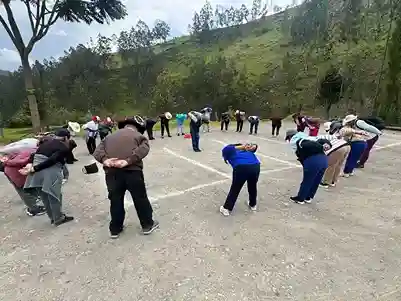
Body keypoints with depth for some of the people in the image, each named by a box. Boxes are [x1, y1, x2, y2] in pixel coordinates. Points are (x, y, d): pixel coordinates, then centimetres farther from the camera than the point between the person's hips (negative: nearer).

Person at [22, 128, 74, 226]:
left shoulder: (46, 142, 16)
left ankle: (53, 217, 36)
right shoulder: (65, 148, -6)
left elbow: (35, 154, 7)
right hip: (50, 173, -7)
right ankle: (58, 219, 26)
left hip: (37, 172, 7)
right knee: (54, 196, 11)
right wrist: (34, 169, -13)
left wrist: (31, 164, -2)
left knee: (44, 197, 19)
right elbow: (52, 160, -17)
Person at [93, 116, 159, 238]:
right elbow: (143, 149, -12)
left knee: (115, 200, 18)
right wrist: (128, 161, -18)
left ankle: (115, 229, 32)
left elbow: (97, 151, 9)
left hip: (112, 172, 4)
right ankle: (147, 225, 26)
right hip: (132, 170, -3)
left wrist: (105, 160, -8)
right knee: (140, 198, 12)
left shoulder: (110, 136, 22)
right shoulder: (139, 136, 10)